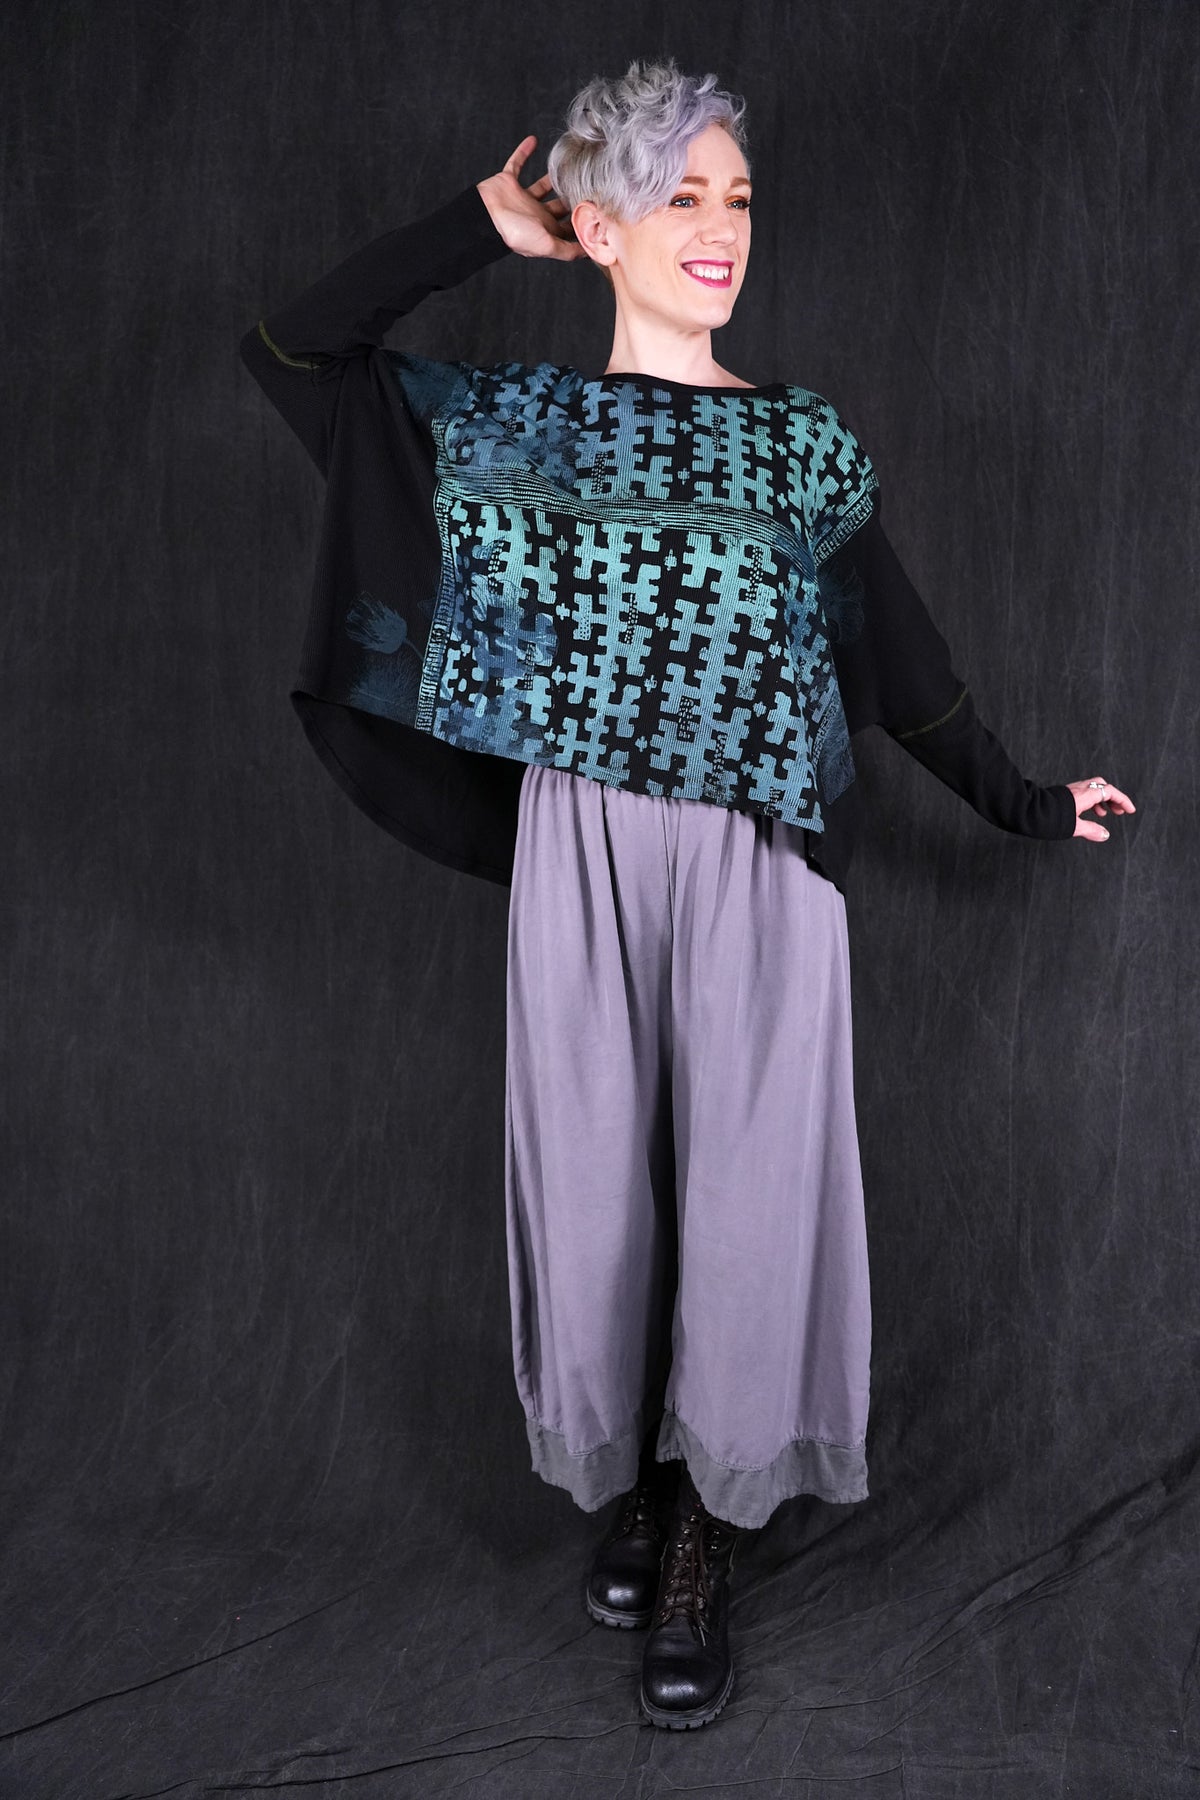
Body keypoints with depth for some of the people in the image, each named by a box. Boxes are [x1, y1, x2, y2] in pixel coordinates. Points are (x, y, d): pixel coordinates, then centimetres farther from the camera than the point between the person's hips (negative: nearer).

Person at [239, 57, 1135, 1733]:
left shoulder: (808, 442, 8)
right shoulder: (511, 418, 7)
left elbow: (899, 657, 15)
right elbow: (287, 348, 6)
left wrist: (1025, 800, 21)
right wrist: (479, 225, 8)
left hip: (761, 865, 0)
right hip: (583, 854, 0)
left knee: (747, 1188, 1)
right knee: (596, 1174, 7)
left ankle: (703, 1540, 20)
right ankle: (628, 1479, 31)